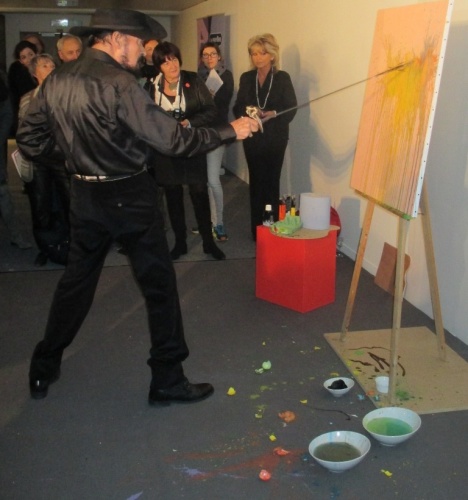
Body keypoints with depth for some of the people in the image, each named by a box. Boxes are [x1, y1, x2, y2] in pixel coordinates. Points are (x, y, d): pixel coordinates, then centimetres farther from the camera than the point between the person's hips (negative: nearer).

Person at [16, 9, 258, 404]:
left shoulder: (56, 81, 2)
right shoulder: (118, 83, -18)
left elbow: (30, 141, 7)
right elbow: (173, 139, -18)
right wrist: (230, 131, -9)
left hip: (85, 196, 7)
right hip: (130, 197, -7)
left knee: (76, 281, 20)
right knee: (159, 284, 6)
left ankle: (43, 370, 33)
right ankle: (167, 380, 16)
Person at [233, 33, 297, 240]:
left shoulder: (282, 78, -1)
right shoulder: (246, 78, 6)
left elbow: (291, 110, -6)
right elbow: (238, 108, 4)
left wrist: (272, 114, -24)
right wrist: (249, 113, -18)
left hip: (275, 138, -2)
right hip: (253, 138, 2)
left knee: (272, 181, 2)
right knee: (256, 181, 2)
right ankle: (257, 229, 8)